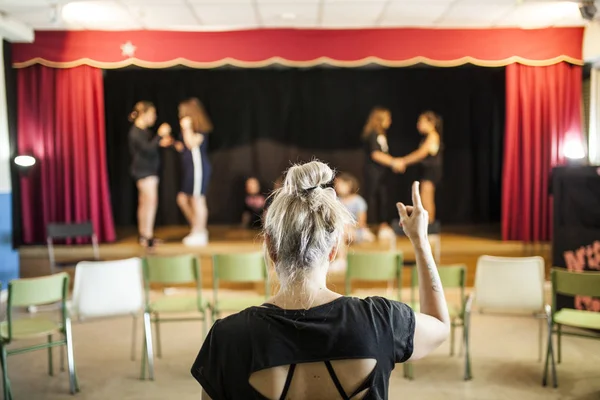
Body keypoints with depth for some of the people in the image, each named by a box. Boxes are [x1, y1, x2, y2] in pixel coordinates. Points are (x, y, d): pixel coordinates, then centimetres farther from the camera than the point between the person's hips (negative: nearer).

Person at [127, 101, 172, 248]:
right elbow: (147, 148, -25)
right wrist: (160, 135, -24)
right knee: (151, 201, -14)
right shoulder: (135, 132, -14)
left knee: (144, 203, 11)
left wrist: (161, 143, 10)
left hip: (149, 170, 10)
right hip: (144, 171, -10)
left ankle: (143, 236, 16)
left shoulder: (144, 131, 15)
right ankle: (147, 236, -14)